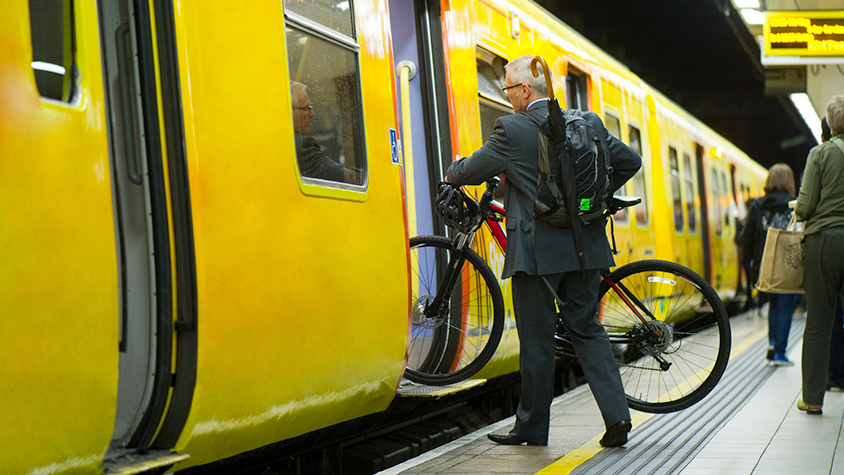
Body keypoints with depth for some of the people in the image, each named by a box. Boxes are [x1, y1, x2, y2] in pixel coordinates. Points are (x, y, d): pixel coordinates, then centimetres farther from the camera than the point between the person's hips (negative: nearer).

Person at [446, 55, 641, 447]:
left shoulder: (512, 129, -9)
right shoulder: (588, 122, 7)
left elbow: (471, 170, 0)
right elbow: (630, 161, 14)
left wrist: (452, 171, 22)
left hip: (537, 248, -5)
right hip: (585, 245, 5)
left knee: (536, 340, 5)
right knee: (587, 329, 14)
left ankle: (531, 427, 16)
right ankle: (617, 414, 4)